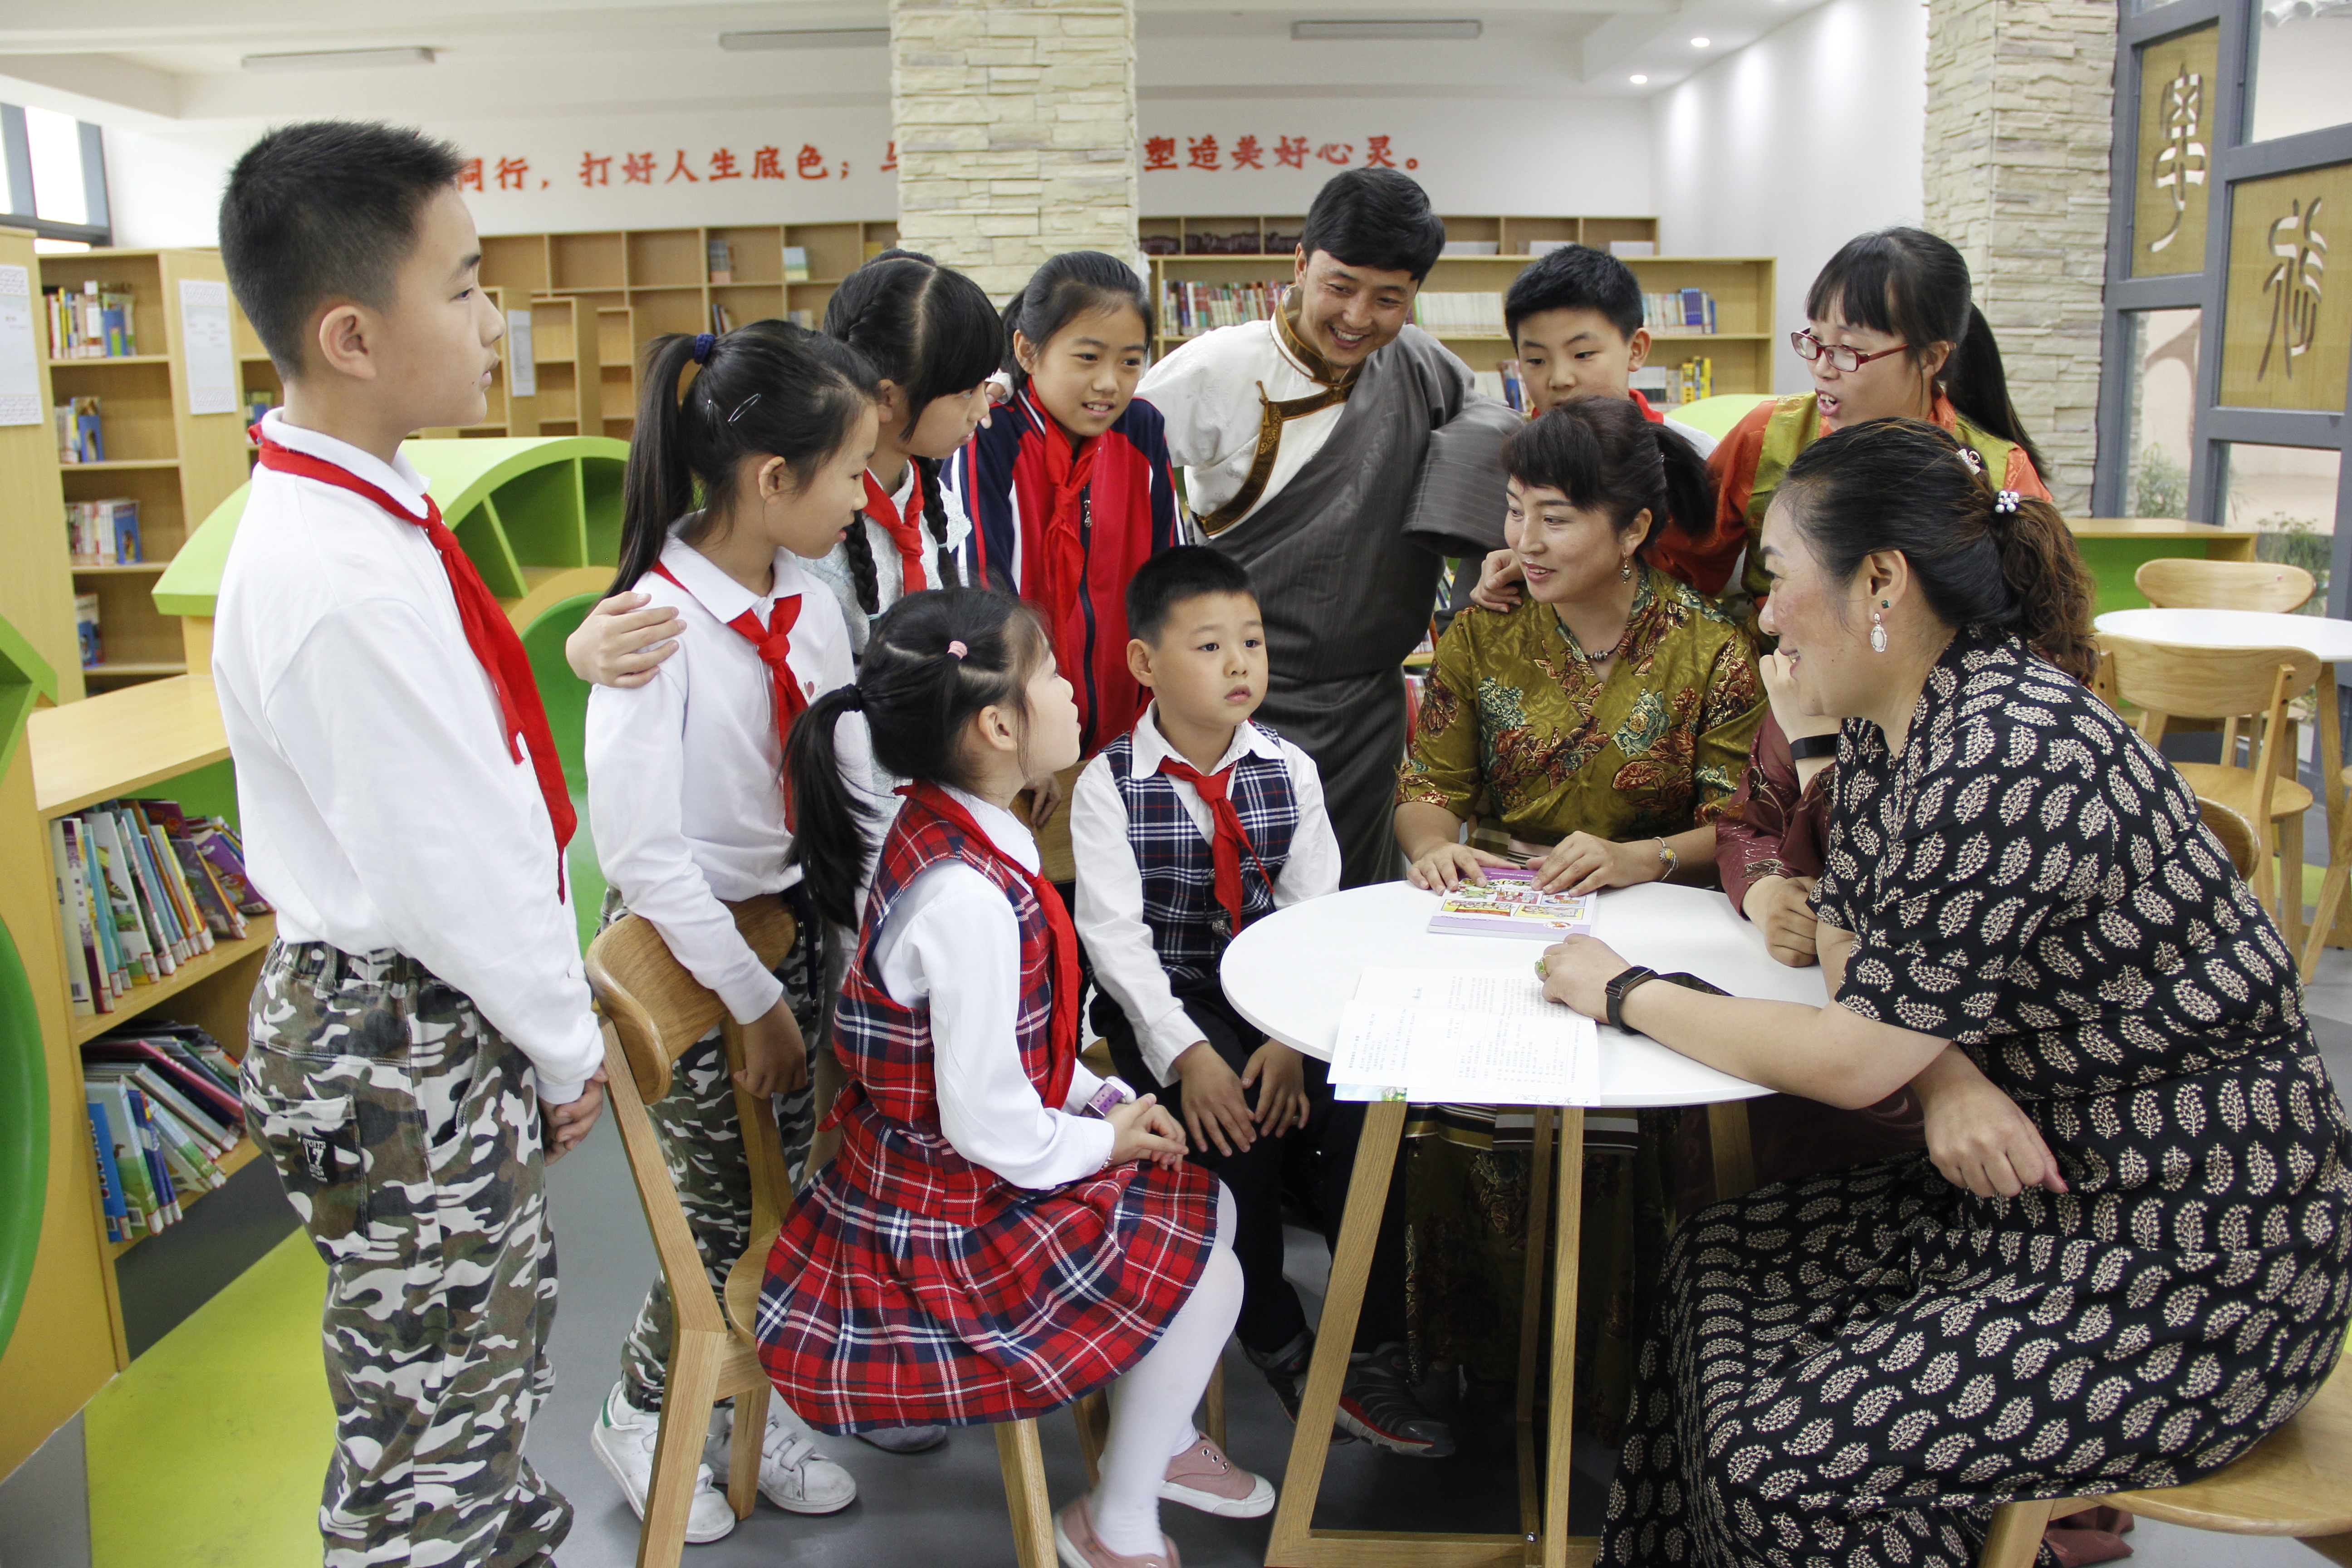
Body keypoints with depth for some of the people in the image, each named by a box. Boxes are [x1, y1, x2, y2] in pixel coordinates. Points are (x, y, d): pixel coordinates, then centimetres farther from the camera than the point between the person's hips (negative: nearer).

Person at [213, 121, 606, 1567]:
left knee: (498, 1340, 28)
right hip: (401, 1053, -10)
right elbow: (448, 873, -23)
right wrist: (568, 1045, -8)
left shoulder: (357, 512, 2)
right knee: (430, 1409, 9)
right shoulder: (345, 588, -29)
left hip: (452, 1009, 10)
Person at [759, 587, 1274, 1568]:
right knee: (1206, 1278, -3)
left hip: (921, 1171, 10)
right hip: (945, 1224, -10)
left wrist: (1099, 1098, 4)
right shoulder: (970, 899, -33)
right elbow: (986, 1122, -28)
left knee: (1206, 1204, 17)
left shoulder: (947, 827, -1)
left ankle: (1158, 1438, 39)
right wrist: (1102, 1141, -10)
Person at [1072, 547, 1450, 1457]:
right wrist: (1186, 1053, -23)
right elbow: (1113, 933, -12)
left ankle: (1371, 1359, -7)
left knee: (1356, 1108, -20)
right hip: (1161, 1003, -3)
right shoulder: (1110, 785, -6)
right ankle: (1278, 1349, -4)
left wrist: (1293, 1037, -18)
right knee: (1237, 1132, -26)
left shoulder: (1290, 772, 3)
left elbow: (1315, 917, -3)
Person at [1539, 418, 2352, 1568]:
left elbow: (1853, 1059, -22)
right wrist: (1947, 1073, -12)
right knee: (1724, 1263, 5)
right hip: (2051, 1182, 9)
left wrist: (1624, 993, -11)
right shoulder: (1889, 724, 4)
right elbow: (1850, 946, 9)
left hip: (2203, 1259, -9)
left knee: (1792, 1458, -14)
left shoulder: (2009, 757, -27)